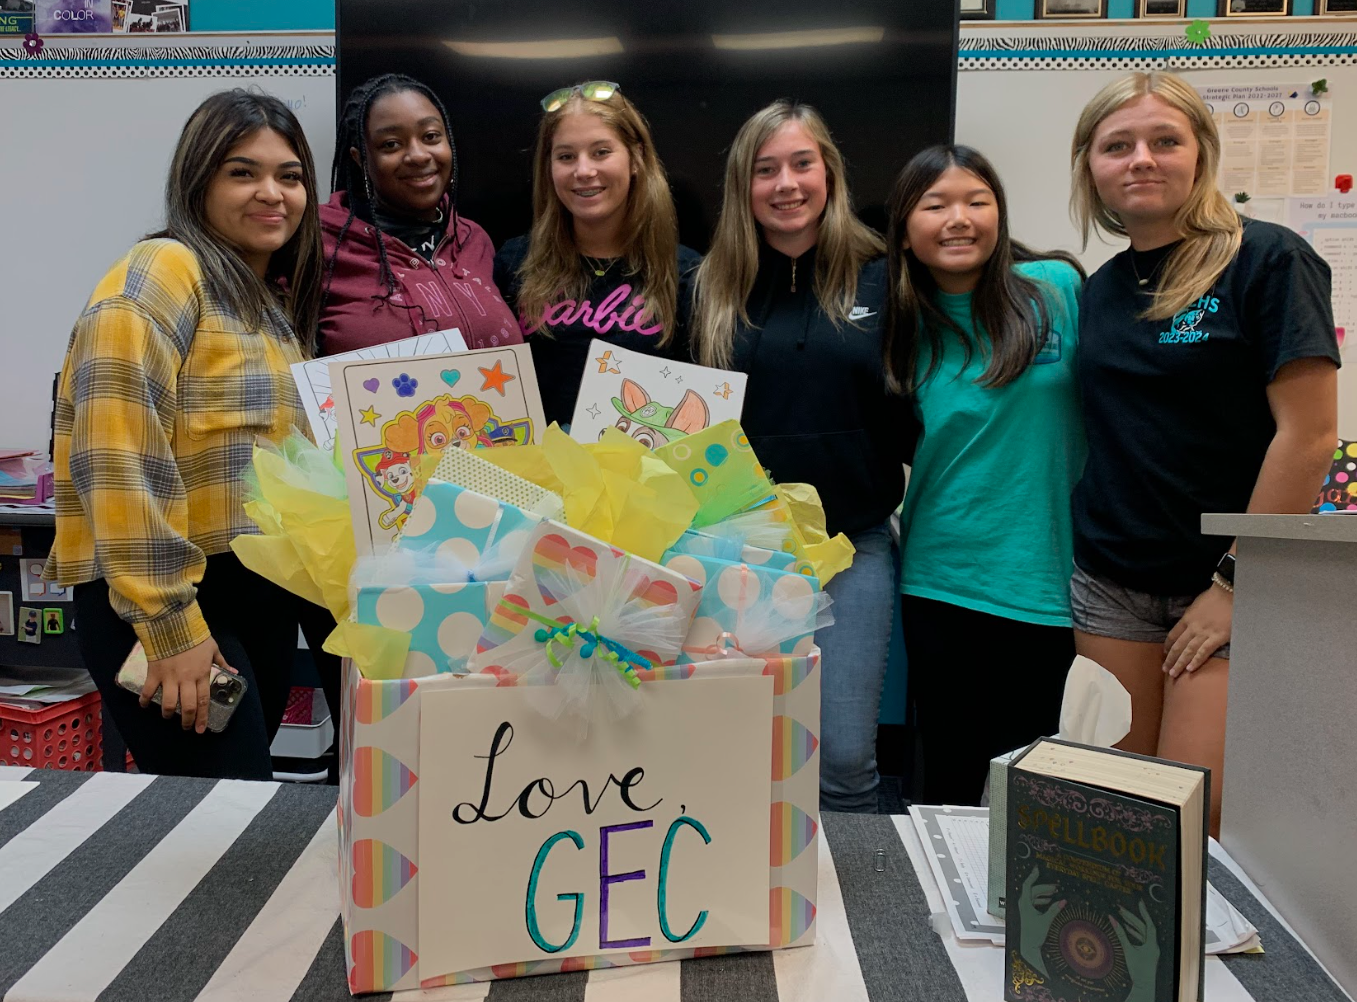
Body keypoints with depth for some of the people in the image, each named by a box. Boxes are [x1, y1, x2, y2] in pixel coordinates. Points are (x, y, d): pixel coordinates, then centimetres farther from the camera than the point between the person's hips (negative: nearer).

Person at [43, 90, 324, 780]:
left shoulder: (276, 303, 16)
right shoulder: (162, 273, -10)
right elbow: (119, 460, -19)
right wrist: (169, 625, -20)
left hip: (265, 598, 8)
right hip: (162, 606, -8)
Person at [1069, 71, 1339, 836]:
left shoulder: (1267, 260, -7)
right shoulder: (1103, 287, 10)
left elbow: (1309, 435, -12)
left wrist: (1238, 581, -12)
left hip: (1230, 582, -5)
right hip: (1112, 584, 5)